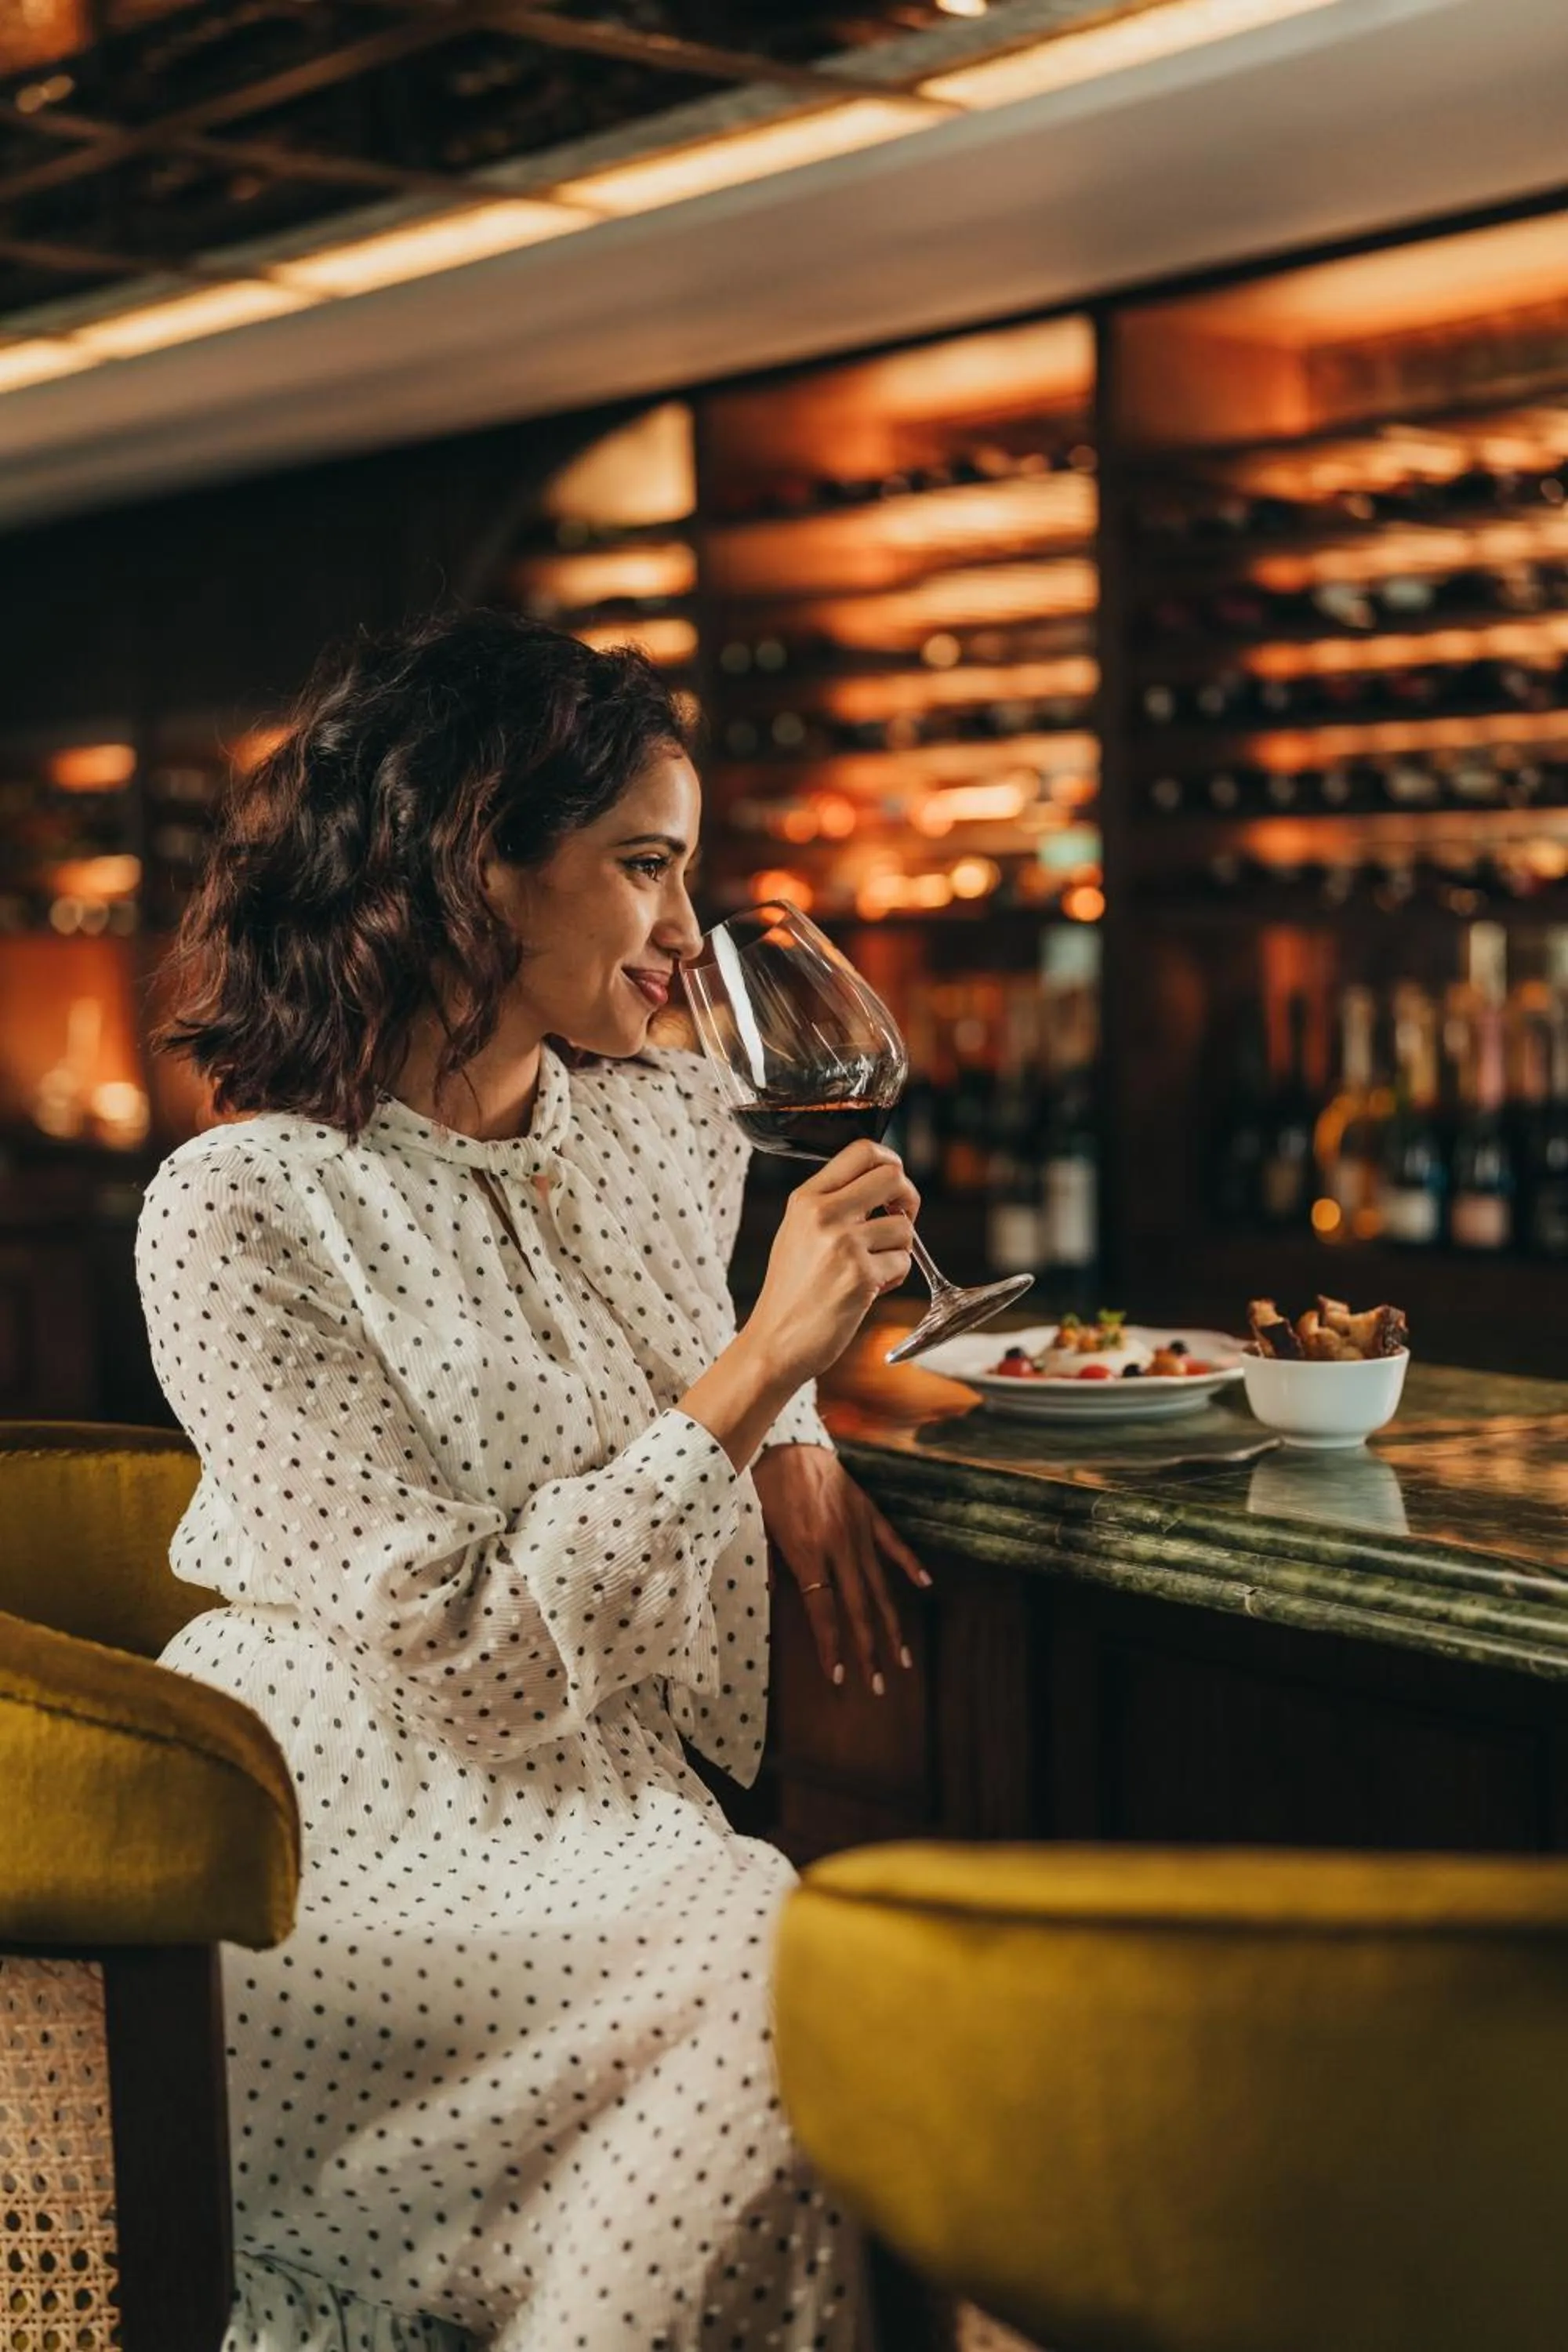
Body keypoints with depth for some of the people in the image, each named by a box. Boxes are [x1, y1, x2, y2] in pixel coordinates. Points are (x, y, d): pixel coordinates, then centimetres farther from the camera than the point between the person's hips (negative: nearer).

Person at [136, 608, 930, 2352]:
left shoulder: (670, 1122, 6)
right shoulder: (236, 1215, -15)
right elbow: (462, 1664, -20)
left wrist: (792, 1449, 6)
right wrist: (758, 1369, -22)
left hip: (622, 1804, 6)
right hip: (361, 1856, -6)